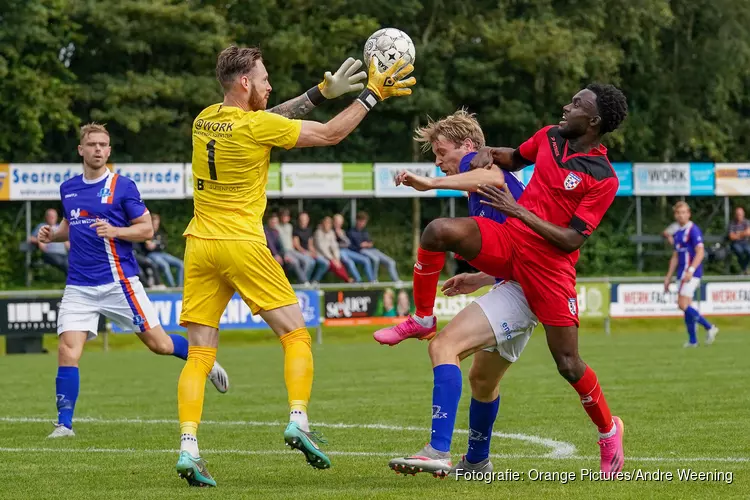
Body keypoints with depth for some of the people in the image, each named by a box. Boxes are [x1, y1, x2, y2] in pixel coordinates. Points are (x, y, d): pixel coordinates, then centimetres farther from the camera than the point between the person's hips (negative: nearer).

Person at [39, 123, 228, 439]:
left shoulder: (122, 186, -3)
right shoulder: (68, 189, 11)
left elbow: (147, 229, -2)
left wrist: (115, 231, -19)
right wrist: (52, 234, 6)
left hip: (118, 280, -3)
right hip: (79, 286, 3)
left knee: (158, 343, 2)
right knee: (67, 351, -11)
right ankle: (64, 424, -6)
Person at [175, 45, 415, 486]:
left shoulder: (206, 120, 10)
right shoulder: (257, 126, -9)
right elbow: (331, 134, -2)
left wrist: (322, 92, 22)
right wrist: (374, 94, 7)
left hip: (199, 246, 6)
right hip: (241, 244, -6)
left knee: (200, 354, 2)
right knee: (296, 335, 6)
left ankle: (188, 447, -11)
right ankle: (299, 421, -10)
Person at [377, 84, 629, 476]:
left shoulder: (603, 179, -12)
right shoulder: (550, 137, 6)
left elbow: (571, 240, -16)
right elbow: (515, 159, 29)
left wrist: (518, 210, -18)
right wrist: (488, 154, 6)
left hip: (549, 264, -5)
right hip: (508, 239, 5)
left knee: (568, 365, -5)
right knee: (438, 231, -23)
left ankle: (608, 429, 24)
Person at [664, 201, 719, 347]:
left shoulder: (693, 230, -10)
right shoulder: (678, 233, 17)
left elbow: (700, 252, -19)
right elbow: (675, 257, 24)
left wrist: (691, 270, -29)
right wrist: (668, 277, 22)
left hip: (691, 273, -9)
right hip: (682, 274, 9)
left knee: (683, 305, -15)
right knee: (685, 307, 6)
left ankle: (709, 328, -8)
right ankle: (692, 340, 9)